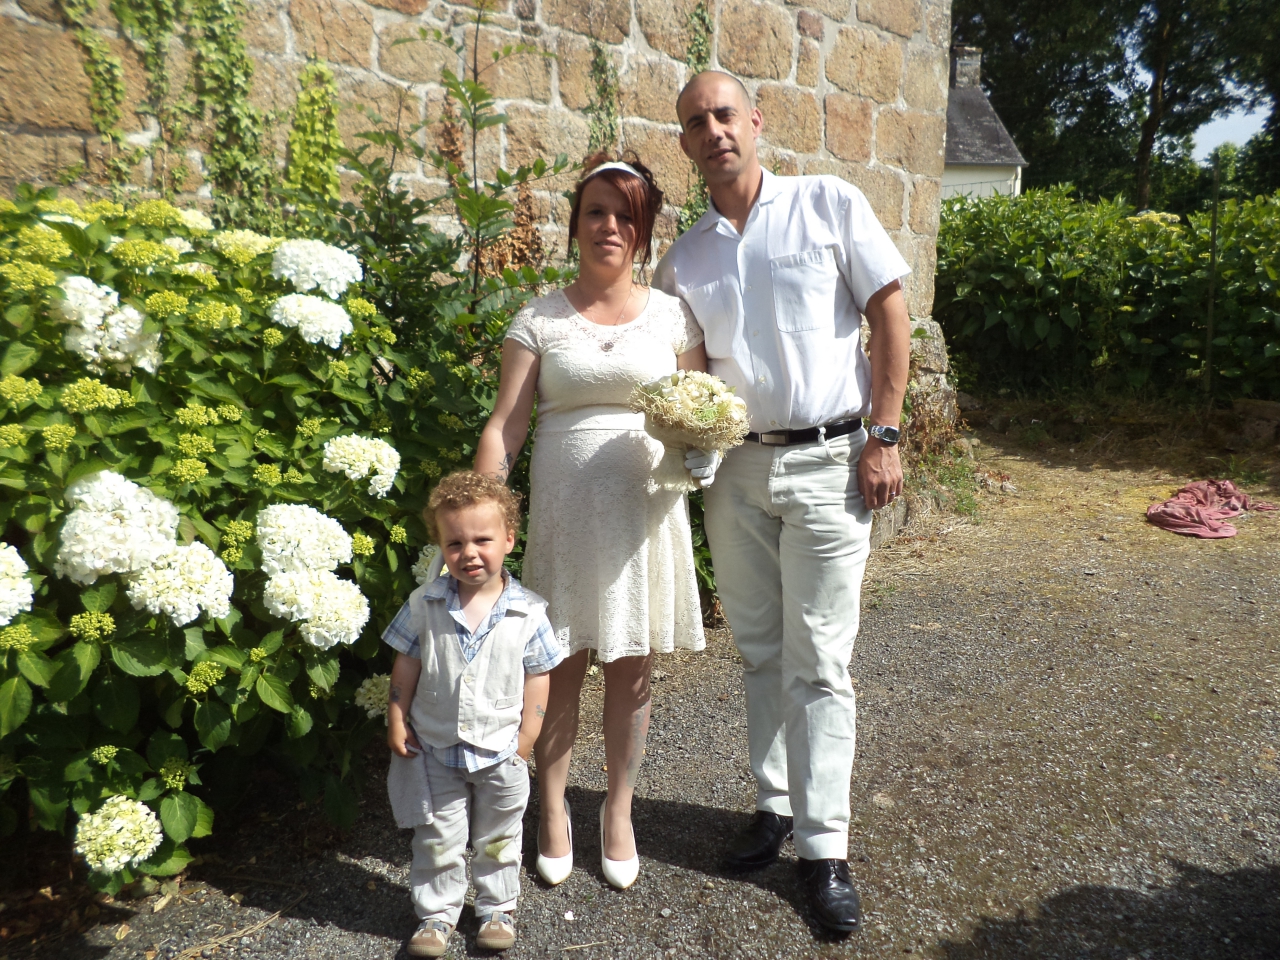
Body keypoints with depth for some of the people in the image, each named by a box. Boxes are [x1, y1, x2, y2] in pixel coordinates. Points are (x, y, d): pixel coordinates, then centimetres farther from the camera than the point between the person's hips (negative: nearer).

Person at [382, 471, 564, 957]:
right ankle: (437, 914, 35)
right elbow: (405, 668, -1)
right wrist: (398, 722, -3)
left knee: (498, 839, 18)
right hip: (434, 749, 1)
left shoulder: (528, 612, -14)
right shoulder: (424, 605, -11)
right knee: (437, 840, 15)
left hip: (500, 752, 0)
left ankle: (497, 909, 39)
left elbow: (537, 679, -6)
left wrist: (525, 740, -5)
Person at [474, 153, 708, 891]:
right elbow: (505, 427, -2)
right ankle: (553, 808, 28)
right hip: (564, 504, -1)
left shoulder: (671, 315, 5)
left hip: (644, 505, 1)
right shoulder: (539, 318, 3)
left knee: (632, 665, 9)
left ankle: (620, 809, 28)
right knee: (562, 663, 7)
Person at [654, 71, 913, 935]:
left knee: (818, 661, -1)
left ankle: (825, 845, 12)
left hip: (826, 463, -4)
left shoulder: (830, 204, -1)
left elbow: (892, 314, -3)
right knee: (759, 651, 12)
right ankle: (777, 802, 29)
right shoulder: (684, 259, 9)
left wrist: (883, 436, -9)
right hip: (735, 468, 4)